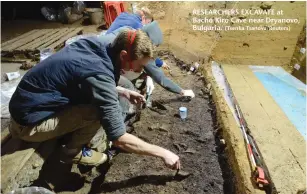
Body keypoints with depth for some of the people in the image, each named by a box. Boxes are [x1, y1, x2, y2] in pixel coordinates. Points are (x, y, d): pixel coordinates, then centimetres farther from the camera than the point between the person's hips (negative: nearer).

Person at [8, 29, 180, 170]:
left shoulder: (95, 45, -6)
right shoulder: (99, 74, -30)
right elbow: (119, 139, -27)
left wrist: (124, 92, 3)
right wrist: (163, 153, -16)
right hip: (29, 122, -8)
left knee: (100, 98, 5)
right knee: (99, 110, -22)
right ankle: (72, 152, 4)